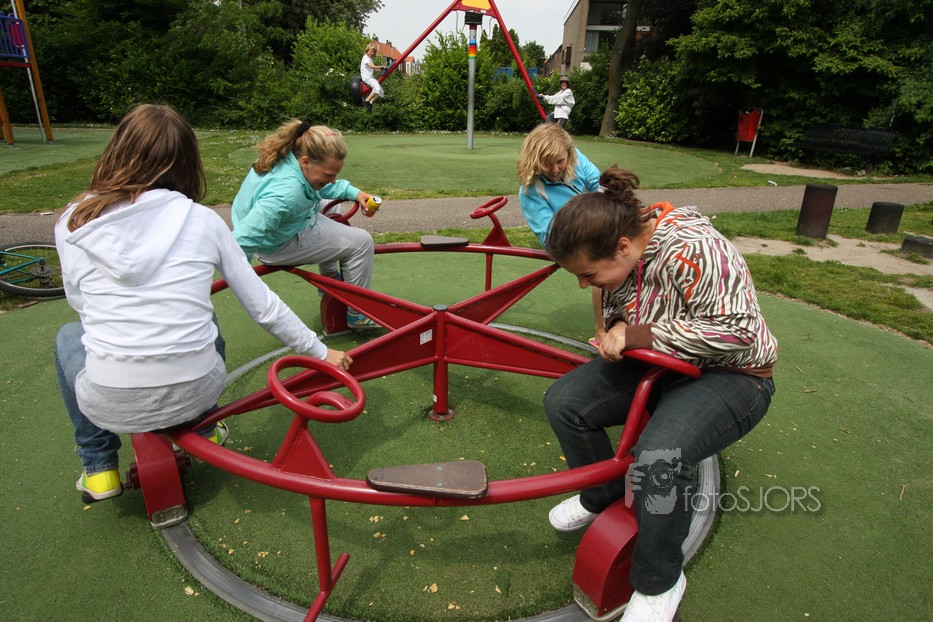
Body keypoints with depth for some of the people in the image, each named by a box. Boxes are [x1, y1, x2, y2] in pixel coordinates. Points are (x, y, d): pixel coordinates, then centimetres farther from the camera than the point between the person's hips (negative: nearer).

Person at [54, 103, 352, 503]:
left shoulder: (73, 223, -3)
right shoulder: (202, 220, -3)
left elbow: (80, 302, 11)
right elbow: (264, 307, 0)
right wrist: (320, 351, 11)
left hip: (112, 405, 0)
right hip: (194, 394, 1)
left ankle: (99, 469, 31)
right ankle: (203, 427, 36)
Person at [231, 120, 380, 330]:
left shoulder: (287, 156, -11)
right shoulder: (285, 194, -39)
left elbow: (319, 186, 10)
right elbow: (243, 239, -39)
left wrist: (352, 192, 0)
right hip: (281, 245, -10)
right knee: (361, 242, -9)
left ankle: (331, 280, 39)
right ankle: (356, 314, 4)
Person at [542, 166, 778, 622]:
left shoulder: (691, 249, -30)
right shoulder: (621, 246, -5)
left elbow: (735, 331, -31)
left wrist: (635, 336, -30)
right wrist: (617, 330, -12)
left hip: (730, 376, -7)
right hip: (655, 365, 7)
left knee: (660, 455, -34)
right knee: (563, 402, -9)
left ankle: (659, 583, -5)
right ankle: (603, 495, 18)